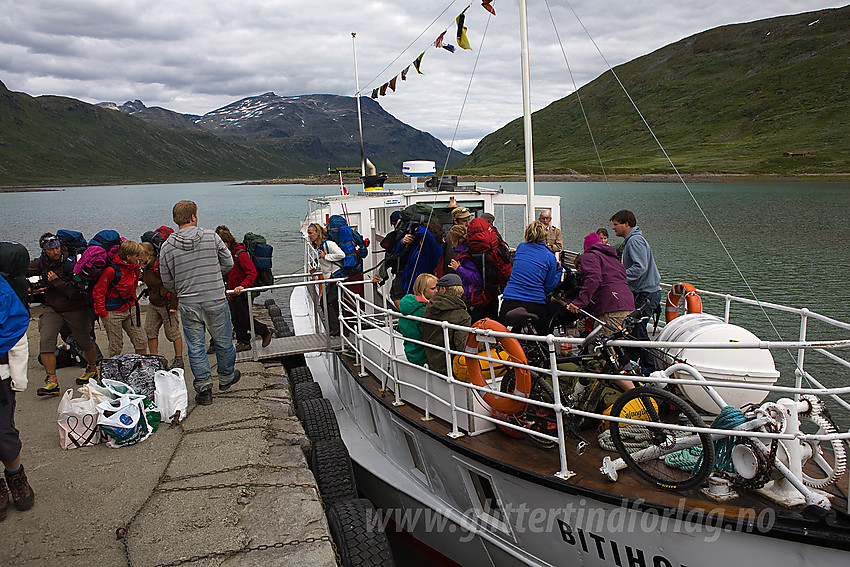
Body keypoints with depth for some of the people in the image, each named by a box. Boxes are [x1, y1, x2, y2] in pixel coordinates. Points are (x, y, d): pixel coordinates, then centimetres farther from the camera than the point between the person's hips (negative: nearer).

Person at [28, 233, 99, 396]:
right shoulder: (40, 263, -4)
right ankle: (52, 381, -11)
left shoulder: (71, 263, -18)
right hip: (52, 309, 4)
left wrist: (56, 281, -27)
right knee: (45, 341, -14)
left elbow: (75, 293, -22)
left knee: (85, 342, 8)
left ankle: (92, 369, 35)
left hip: (75, 309, -4)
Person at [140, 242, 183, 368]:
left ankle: (179, 359, 13)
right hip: (153, 304, 9)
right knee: (150, 331, 8)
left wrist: (173, 305, -19)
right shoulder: (146, 267, 7)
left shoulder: (159, 266, -21)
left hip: (166, 304, -9)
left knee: (172, 332, 1)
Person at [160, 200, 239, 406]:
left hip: (188, 305, 1)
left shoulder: (167, 247, -4)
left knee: (195, 346, 12)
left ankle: (203, 387, 13)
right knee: (223, 341, 17)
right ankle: (226, 378, 35)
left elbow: (167, 282, 3)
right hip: (216, 301, -1)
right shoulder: (211, 237, -7)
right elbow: (228, 263, 2)